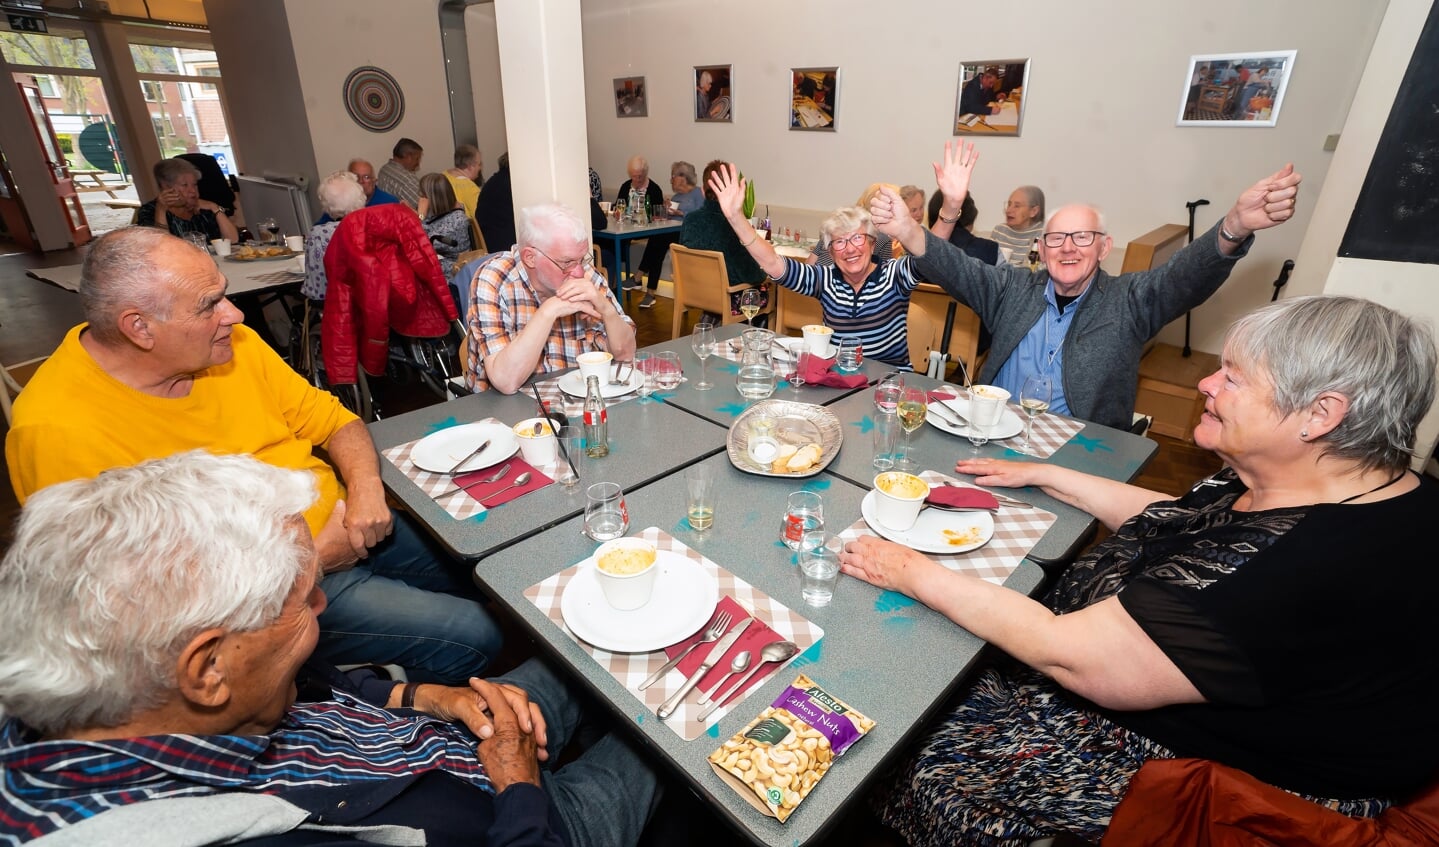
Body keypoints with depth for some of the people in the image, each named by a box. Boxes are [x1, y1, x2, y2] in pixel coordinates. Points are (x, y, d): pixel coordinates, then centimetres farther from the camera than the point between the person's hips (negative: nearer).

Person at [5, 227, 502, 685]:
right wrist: (307, 561, -20)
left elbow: (329, 418, 5)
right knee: (472, 638, -12)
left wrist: (366, 486, -15)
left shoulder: (231, 344, -4)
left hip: (342, 520, 7)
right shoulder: (56, 433, -21)